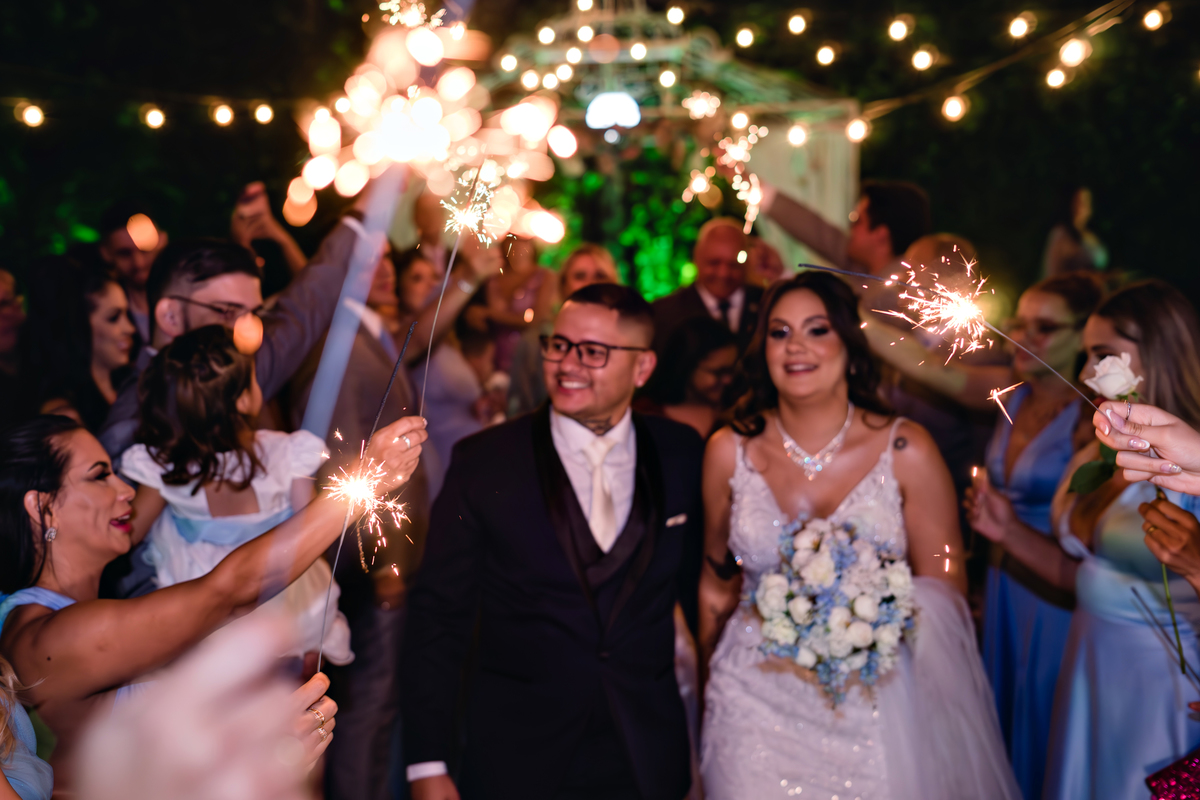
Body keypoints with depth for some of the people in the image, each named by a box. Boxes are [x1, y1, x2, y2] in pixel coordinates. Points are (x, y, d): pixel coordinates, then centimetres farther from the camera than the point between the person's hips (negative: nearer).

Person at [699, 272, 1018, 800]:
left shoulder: (906, 451, -8)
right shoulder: (729, 452, -3)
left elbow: (946, 589, -1)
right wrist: (710, 678, 11)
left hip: (875, 708, -1)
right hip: (758, 705, 1)